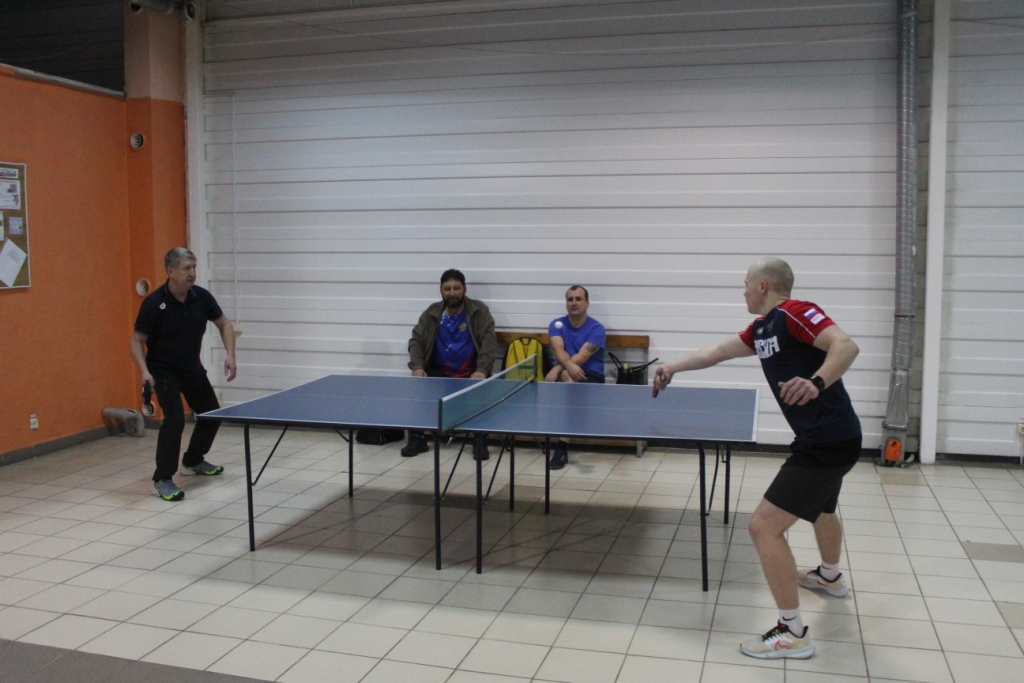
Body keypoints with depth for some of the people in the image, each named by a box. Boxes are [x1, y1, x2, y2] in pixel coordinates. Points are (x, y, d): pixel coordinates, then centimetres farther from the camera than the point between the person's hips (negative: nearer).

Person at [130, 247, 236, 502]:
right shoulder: (153, 304, -23)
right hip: (163, 370, -6)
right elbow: (137, 341, -15)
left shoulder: (201, 296, -11)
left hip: (192, 367, 6)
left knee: (212, 414, 14)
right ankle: (162, 480, -11)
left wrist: (230, 355, -10)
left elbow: (224, 324, 2)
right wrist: (144, 371, -30)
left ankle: (193, 461, 38)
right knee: (175, 419, -22)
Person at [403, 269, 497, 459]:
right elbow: (416, 340, 4)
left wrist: (482, 370, -27)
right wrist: (417, 366, -16)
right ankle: (417, 438, -7)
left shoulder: (479, 311, -1)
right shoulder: (432, 313, 7)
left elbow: (489, 341, -11)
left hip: (470, 373, -3)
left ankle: (480, 441, -16)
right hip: (439, 372, 3)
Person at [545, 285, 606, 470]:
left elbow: (581, 357, -17)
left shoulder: (596, 329, -3)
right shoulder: (557, 325, 7)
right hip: (563, 373, 3)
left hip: (591, 376, -3)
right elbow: (558, 350, -14)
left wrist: (557, 368, -31)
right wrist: (569, 366, -37)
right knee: (567, 379, -36)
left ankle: (562, 446, -38)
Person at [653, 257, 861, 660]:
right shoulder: (762, 329, 10)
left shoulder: (795, 313, -17)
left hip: (829, 443, -11)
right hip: (829, 439, 11)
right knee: (821, 509, 36)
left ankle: (792, 634, -5)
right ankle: (830, 576, 64)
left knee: (764, 526, -13)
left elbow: (846, 346, -30)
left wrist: (816, 382, -45)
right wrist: (674, 367, 17)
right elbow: (718, 351, 20)